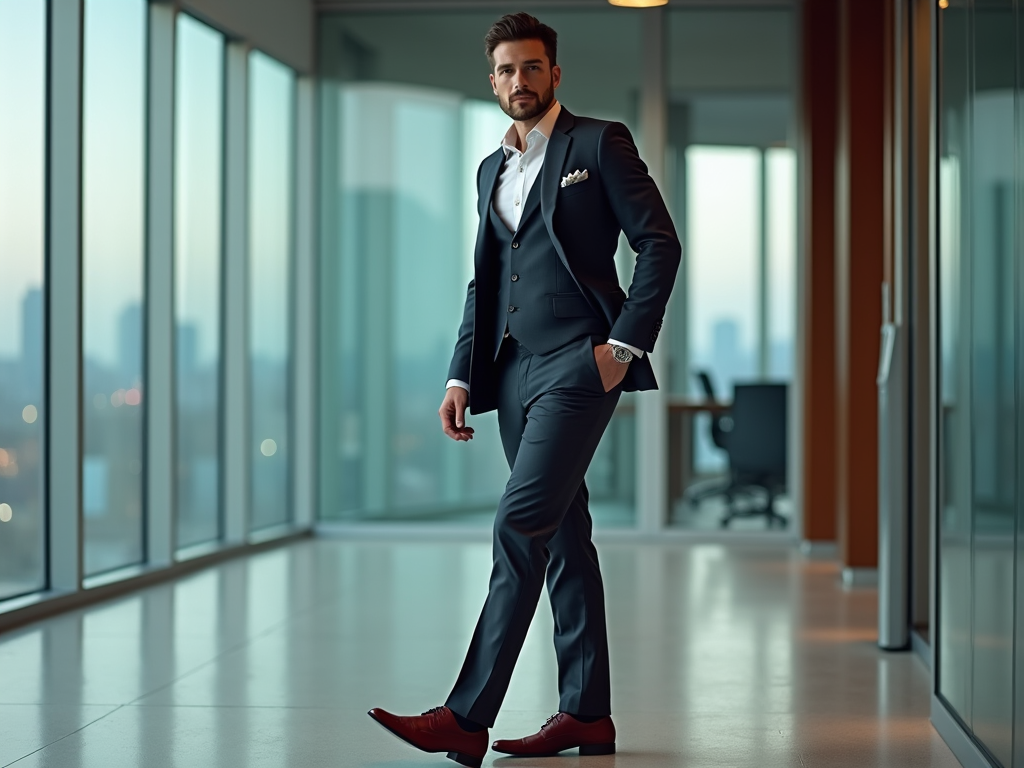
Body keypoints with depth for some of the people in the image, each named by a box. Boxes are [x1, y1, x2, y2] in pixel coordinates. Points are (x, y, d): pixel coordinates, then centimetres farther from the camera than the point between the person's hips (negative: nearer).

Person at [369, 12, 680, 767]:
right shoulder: (492, 169, 19)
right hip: (515, 367, 7)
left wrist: (625, 343, -12)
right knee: (564, 536, 9)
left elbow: (659, 243, -5)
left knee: (520, 527, -16)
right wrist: (462, 377, 10)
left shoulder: (599, 143, 0)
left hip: (578, 362, -7)